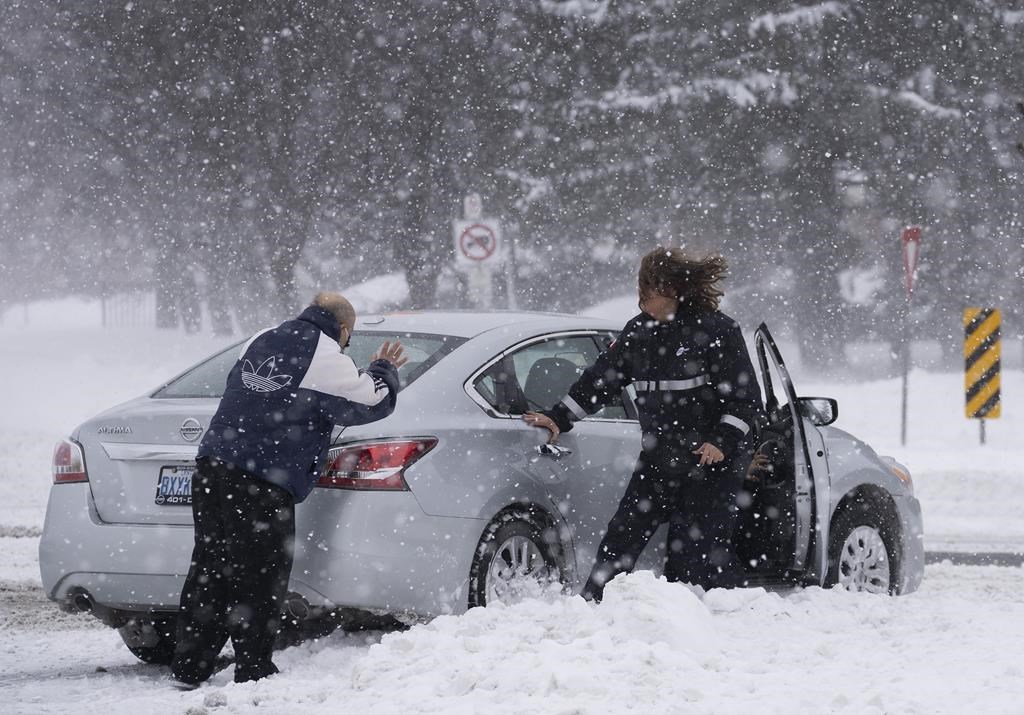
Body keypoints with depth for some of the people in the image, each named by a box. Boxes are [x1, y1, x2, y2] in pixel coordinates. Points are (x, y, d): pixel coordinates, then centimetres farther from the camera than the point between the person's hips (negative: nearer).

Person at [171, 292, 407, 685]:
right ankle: (253, 670, 2)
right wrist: (384, 371, 22)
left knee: (208, 569, 11)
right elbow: (371, 403, 1)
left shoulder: (259, 343, 17)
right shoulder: (327, 358, -5)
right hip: (261, 484, -7)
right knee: (259, 579, 0)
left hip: (212, 467, 7)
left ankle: (190, 666, 13)